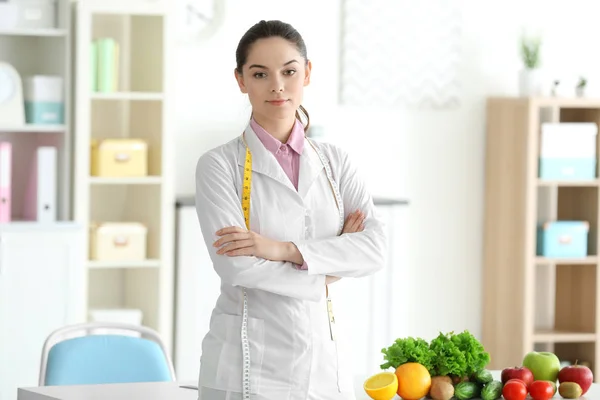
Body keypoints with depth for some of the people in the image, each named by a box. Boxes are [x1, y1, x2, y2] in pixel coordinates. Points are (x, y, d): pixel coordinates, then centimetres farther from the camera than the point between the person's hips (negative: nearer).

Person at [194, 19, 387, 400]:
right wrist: (326, 272, -7)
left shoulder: (335, 162, 8)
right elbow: (236, 266, -16)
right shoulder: (220, 165, -4)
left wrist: (284, 249, -17)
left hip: (324, 361, 4)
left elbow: (375, 249, -6)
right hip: (249, 366, -3)